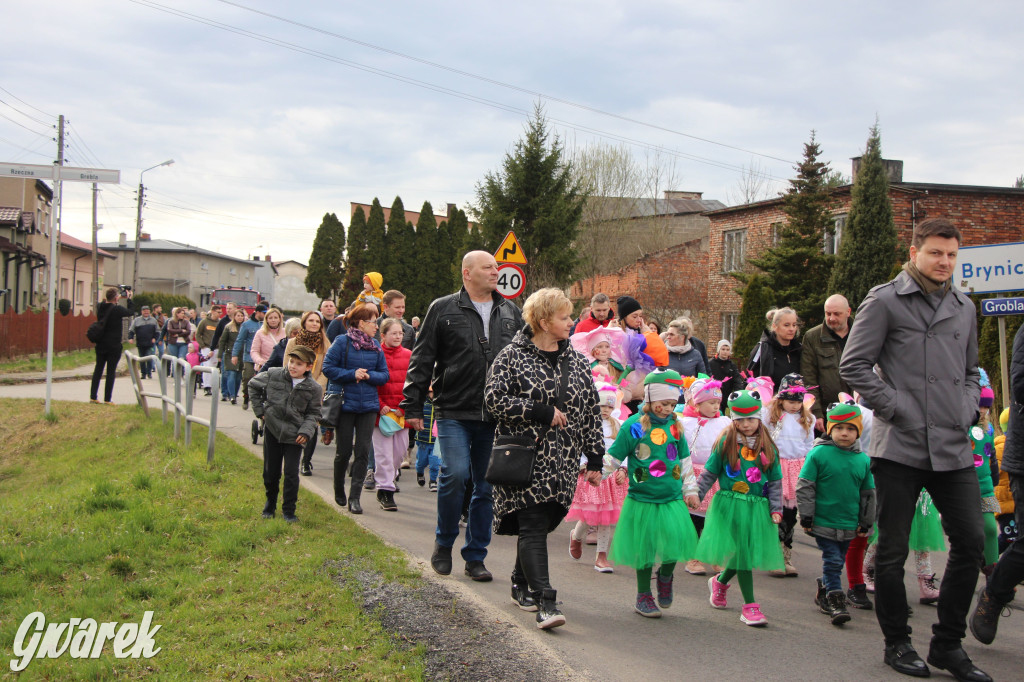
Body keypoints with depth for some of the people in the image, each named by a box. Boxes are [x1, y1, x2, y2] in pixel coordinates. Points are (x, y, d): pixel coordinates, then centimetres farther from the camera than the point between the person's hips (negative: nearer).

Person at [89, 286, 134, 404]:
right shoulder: (117, 309, -17)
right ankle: (107, 399, 0)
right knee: (111, 371, 0)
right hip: (113, 346, -6)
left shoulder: (100, 308, 0)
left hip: (100, 344, 6)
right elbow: (130, 312, -2)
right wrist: (129, 299, 9)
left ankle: (93, 396, 12)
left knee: (98, 369, 12)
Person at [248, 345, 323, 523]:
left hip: (294, 435, -2)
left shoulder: (314, 389, -5)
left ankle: (289, 510, 8)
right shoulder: (273, 375, -4)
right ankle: (270, 505, 32)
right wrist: (259, 410, 6)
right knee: (270, 471, 10)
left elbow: (313, 414, 4)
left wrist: (306, 431, -12)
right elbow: (253, 385, 13)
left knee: (291, 473, -7)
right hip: (272, 429, 2)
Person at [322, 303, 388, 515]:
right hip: (345, 402, -3)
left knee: (363, 451, -3)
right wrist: (352, 374, -16)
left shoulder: (376, 346, 7)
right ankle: (339, 489, 28)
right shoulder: (342, 342, -6)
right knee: (344, 450, 4)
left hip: (368, 404, 4)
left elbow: (384, 375, 8)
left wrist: (368, 375, -10)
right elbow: (328, 368, -8)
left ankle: (354, 497, 2)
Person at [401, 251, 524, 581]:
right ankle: (444, 542, 8)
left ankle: (475, 556, 17)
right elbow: (421, 360, 2)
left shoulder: (510, 312, 15)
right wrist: (413, 406, -3)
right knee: (456, 474, -16)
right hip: (454, 413, -4)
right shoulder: (443, 309, 3)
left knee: (487, 486, 5)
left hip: (496, 417, 4)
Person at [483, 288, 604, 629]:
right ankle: (545, 602, -16)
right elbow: (494, 399, -11)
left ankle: (521, 582, 31)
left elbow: (590, 411, 13)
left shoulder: (577, 361, 12)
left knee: (541, 522, 9)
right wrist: (542, 413, -14)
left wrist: (594, 459, 10)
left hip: (561, 460, 5)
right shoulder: (512, 356, -3)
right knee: (533, 526, -12)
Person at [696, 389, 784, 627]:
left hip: (757, 507, 3)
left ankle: (720, 581, 38)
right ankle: (750, 605, 1)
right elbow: (710, 473, 4)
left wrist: (775, 508, 2)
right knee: (741, 552, -6)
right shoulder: (725, 442, -1)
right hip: (730, 506, -3)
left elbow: (775, 481, 9)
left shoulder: (767, 447, 6)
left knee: (748, 553, 8)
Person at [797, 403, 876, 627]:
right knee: (832, 560, -8)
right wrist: (806, 517, -8)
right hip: (823, 522, -5)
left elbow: (868, 494, 15)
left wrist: (866, 523, 15)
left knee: (837, 562, 14)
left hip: (849, 524, 5)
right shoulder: (818, 453, -8)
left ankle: (823, 593, 32)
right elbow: (804, 487, -7)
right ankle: (835, 602, -4)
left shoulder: (863, 459, 6)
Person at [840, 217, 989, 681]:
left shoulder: (964, 307, 16)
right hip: (899, 446, -5)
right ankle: (897, 643, 19)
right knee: (893, 550, 2)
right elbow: (854, 365, -5)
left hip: (952, 447, 5)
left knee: (971, 540, 2)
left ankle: (948, 643, 16)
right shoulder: (885, 301, -1)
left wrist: (967, 409, 8)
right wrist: (897, 408, -11)